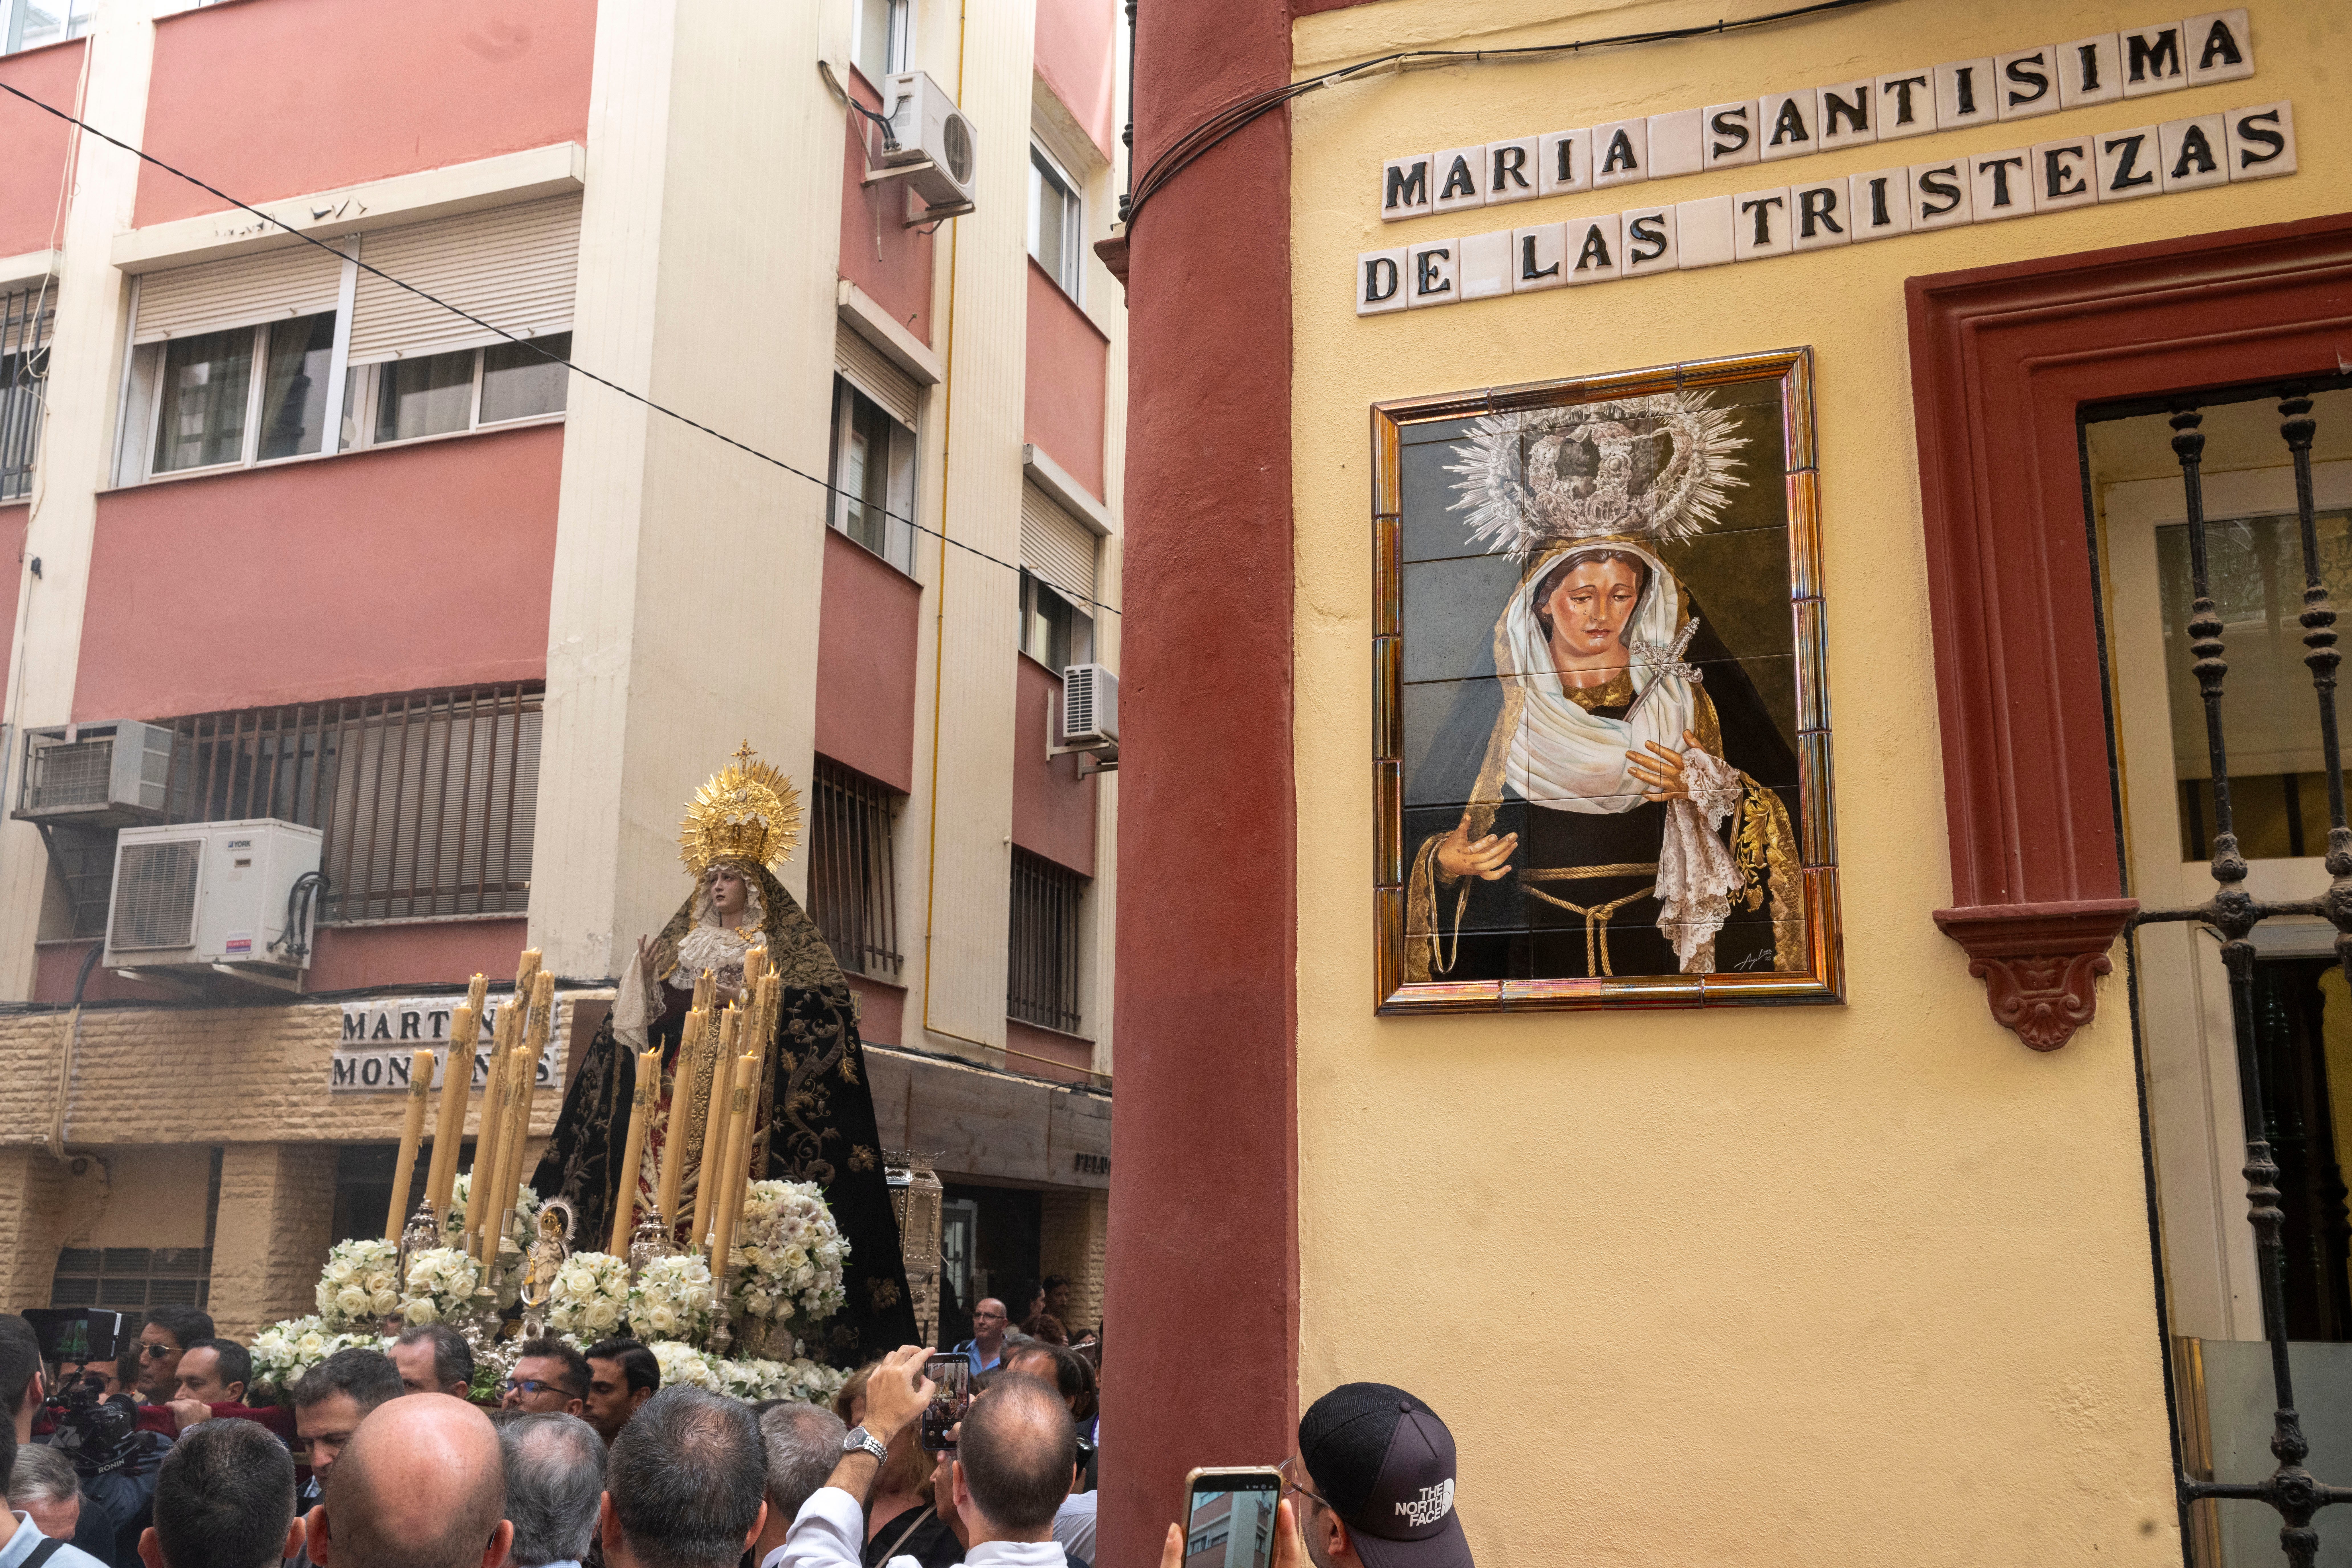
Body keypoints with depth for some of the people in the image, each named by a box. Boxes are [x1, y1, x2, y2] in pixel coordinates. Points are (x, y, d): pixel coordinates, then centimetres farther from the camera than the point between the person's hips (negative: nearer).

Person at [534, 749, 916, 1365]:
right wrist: (647, 977, -2)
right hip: (678, 1092, 4)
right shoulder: (682, 943, 19)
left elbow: (803, 1017, -5)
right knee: (664, 1186, -5)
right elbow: (652, 1020, 15)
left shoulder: (780, 949, 7)